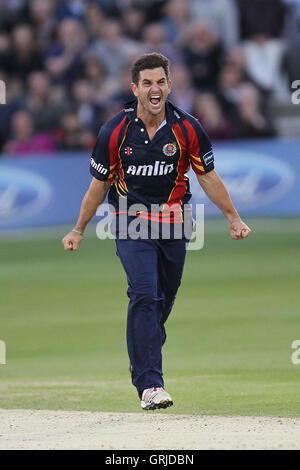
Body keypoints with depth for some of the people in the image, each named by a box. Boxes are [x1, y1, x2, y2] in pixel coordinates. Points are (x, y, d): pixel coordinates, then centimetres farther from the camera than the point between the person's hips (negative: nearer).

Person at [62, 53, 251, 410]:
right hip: (131, 223, -3)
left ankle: (143, 363, 34)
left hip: (173, 221, 3)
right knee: (145, 294, -18)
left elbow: (208, 178, 7)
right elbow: (99, 185, 3)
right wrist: (78, 231, 9)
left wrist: (234, 219, 9)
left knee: (165, 300, 9)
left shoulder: (187, 129, -4)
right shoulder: (115, 132, -8)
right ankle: (149, 384, -22)